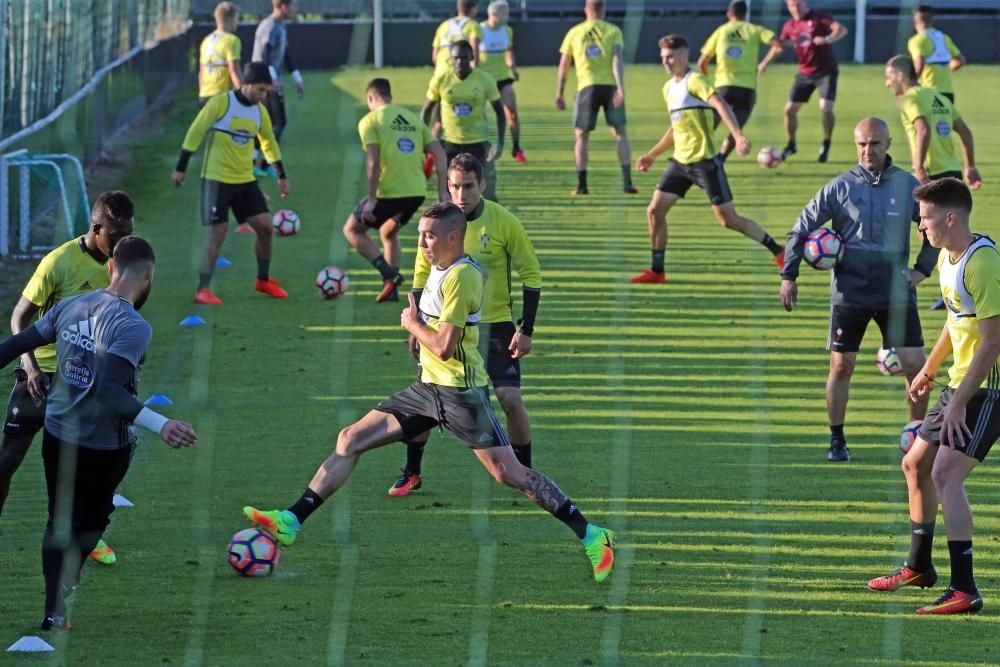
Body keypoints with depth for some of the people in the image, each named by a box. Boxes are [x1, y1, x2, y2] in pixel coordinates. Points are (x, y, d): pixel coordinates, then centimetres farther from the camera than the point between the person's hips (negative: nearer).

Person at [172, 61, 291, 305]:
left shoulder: (259, 111, 6)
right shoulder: (221, 103, -13)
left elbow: (269, 142, 21)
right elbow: (195, 132, -10)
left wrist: (281, 175, 19)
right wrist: (180, 168, -11)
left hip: (246, 180, 6)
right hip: (217, 179, -6)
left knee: (265, 227, 1)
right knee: (218, 232, -10)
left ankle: (263, 280, 20)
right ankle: (203, 290, -4)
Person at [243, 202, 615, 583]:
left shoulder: (460, 277, -19)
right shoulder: (439, 268, 10)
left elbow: (444, 347, -22)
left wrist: (412, 323, -7)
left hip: (460, 393, -9)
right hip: (429, 387, 9)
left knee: (509, 473, -10)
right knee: (350, 440, 4)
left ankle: (591, 537, -2)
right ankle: (290, 522, 5)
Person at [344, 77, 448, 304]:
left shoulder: (370, 121, -3)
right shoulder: (412, 118, 14)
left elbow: (373, 161, -15)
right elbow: (439, 154, 7)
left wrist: (371, 199, -12)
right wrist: (443, 192, 8)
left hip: (388, 192, -6)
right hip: (417, 192, 6)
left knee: (352, 230, 15)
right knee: (388, 232, 31)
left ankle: (389, 274, -3)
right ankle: (391, 289, 21)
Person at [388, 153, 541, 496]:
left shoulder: (504, 222, -12)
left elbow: (531, 274, -5)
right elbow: (422, 274, 8)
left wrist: (526, 330, -9)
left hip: (495, 325, -2)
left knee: (511, 400, -11)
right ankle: (411, 474, 15)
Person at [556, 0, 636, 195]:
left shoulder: (575, 32, 11)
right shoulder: (613, 31, 6)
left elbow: (563, 66, 11)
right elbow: (617, 60, -8)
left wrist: (559, 94, 18)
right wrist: (620, 88, -15)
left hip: (587, 86, 0)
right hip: (610, 85, 0)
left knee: (582, 136, 8)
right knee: (619, 133, 10)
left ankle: (582, 184, -1)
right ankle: (627, 181, 2)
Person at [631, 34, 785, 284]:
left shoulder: (695, 81, -12)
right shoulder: (669, 88, 15)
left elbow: (720, 104, -27)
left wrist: (738, 135, -42)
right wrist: (652, 155, 30)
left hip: (704, 160, -8)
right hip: (680, 161, 8)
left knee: (728, 219, -6)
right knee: (655, 210, -1)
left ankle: (779, 251, 7)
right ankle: (657, 271, 9)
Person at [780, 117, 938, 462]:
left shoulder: (908, 186, 2)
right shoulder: (840, 187, -1)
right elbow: (802, 228, 4)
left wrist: (923, 268, 6)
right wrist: (788, 275, -3)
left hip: (896, 293, 1)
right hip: (849, 293, -1)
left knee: (915, 366, -4)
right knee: (841, 366, 0)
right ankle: (837, 440, 13)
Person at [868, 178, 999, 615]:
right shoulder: (948, 258, 8)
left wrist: (959, 402, -24)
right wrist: (929, 370, 30)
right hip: (961, 382, 10)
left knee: (945, 475, -21)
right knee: (915, 465, 19)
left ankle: (964, 591, -22)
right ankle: (918, 567, 37)